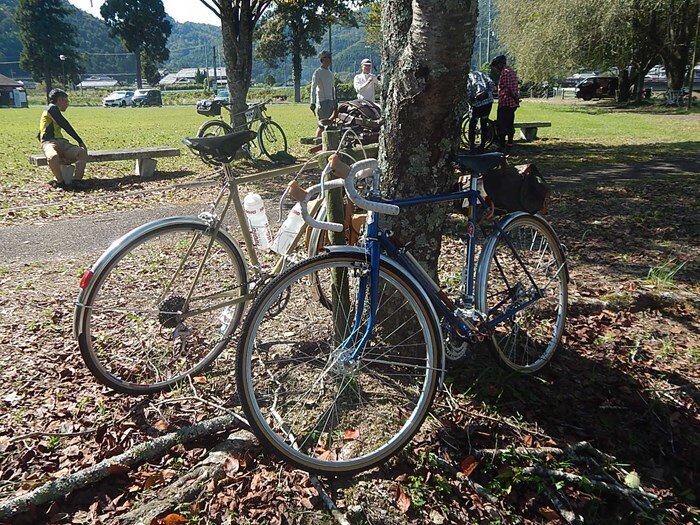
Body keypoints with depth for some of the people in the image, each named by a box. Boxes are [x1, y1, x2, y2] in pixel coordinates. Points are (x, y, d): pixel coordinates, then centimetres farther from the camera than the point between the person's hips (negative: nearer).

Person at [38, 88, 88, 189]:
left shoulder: (54, 110, 30)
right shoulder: (52, 108, 4)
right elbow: (66, 126, -6)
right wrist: (80, 141, -5)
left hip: (62, 143, 8)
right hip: (49, 143, -8)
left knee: (82, 151, -20)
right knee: (53, 157, -42)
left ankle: (76, 181, -30)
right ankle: (60, 182, -23)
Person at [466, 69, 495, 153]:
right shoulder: (480, 73, 18)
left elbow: (468, 91, -10)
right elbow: (491, 83, 4)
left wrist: (470, 102, 4)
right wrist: (489, 94, 12)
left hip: (478, 103, -5)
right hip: (489, 100, 5)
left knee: (472, 126, 9)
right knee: (484, 124, 17)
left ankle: (472, 148, 6)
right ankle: (482, 147, 21)